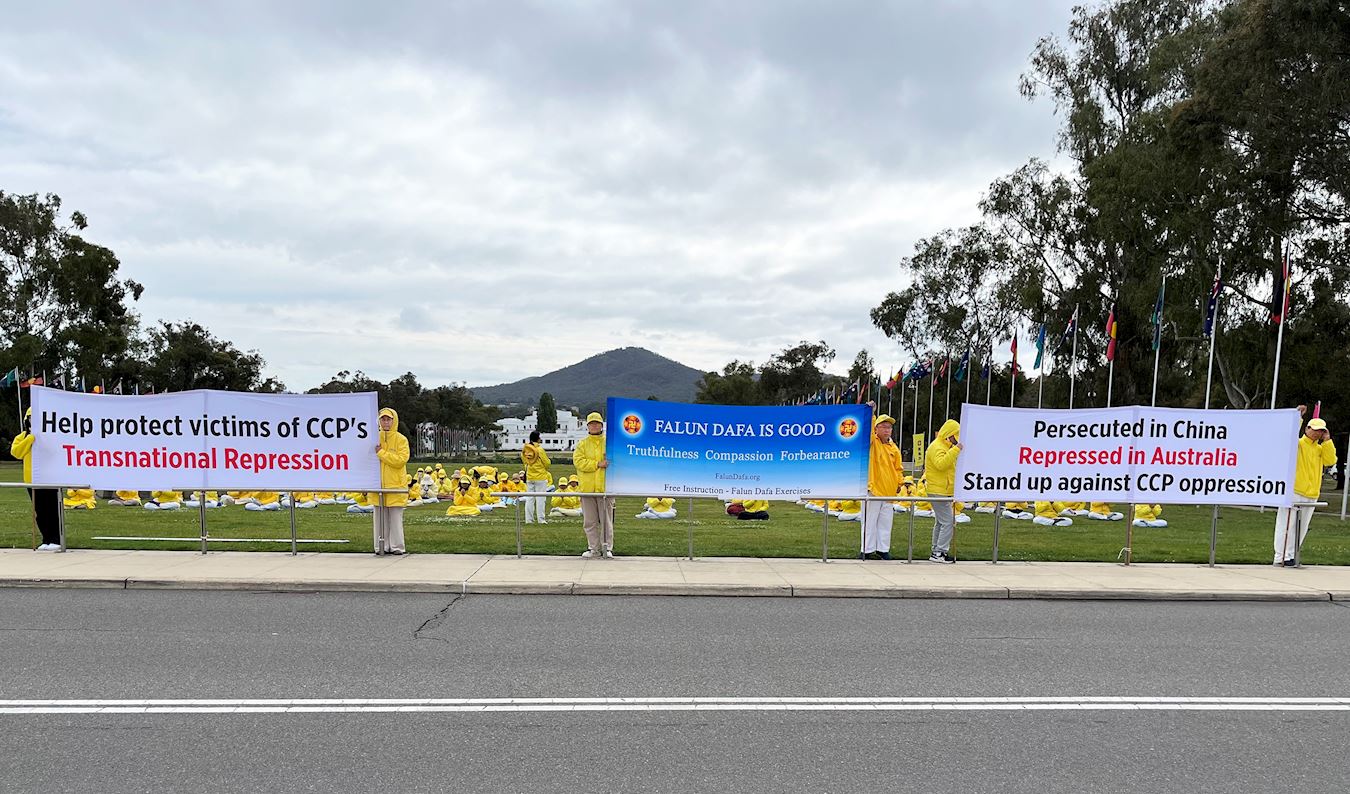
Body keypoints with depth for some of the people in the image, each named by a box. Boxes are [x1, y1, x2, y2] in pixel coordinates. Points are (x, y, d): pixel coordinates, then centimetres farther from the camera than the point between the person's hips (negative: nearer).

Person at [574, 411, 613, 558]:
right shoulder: (582, 444, 10)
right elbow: (578, 461, -5)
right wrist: (598, 464, -13)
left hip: (605, 487, -2)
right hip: (587, 488, 2)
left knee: (607, 520, 0)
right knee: (590, 521, 6)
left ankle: (607, 548, 8)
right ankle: (594, 548, 15)